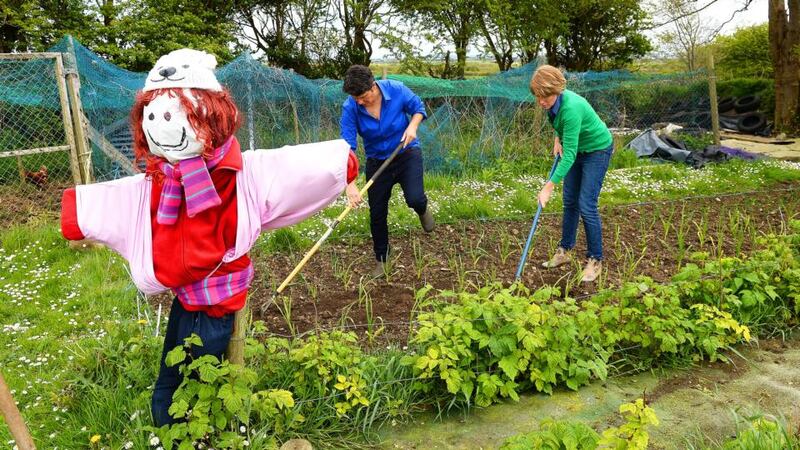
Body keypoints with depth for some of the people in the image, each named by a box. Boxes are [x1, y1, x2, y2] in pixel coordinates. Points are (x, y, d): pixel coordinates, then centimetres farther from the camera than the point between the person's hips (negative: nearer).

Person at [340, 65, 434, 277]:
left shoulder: (396, 90, -20)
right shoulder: (350, 108, -20)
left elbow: (418, 107, -1)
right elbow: (347, 147, -24)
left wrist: (412, 126, -22)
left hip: (407, 153, -1)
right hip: (377, 162, 1)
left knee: (414, 199, -23)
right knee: (377, 214, 4)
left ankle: (423, 209, 19)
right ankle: (381, 261, 25)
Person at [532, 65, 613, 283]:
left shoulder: (571, 108, -36)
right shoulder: (554, 101, -13)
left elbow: (569, 154, -38)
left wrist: (549, 186, -40)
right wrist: (558, 139, -1)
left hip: (597, 150, -8)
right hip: (578, 149, 8)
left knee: (586, 206, -10)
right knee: (570, 202, 10)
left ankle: (595, 261, 2)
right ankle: (565, 251, 22)